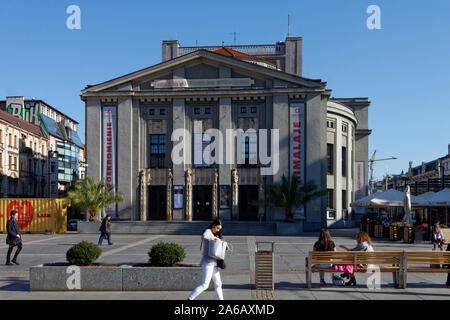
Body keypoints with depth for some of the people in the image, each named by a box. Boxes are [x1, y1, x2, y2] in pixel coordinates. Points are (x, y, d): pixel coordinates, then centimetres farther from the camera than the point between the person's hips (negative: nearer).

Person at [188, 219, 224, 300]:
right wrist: (214, 237, -19)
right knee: (204, 285, -8)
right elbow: (205, 236, -32)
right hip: (208, 262, -9)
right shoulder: (208, 231, -8)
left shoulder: (213, 234, 20)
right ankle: (189, 299, -3)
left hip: (213, 263, 9)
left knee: (218, 284, 12)